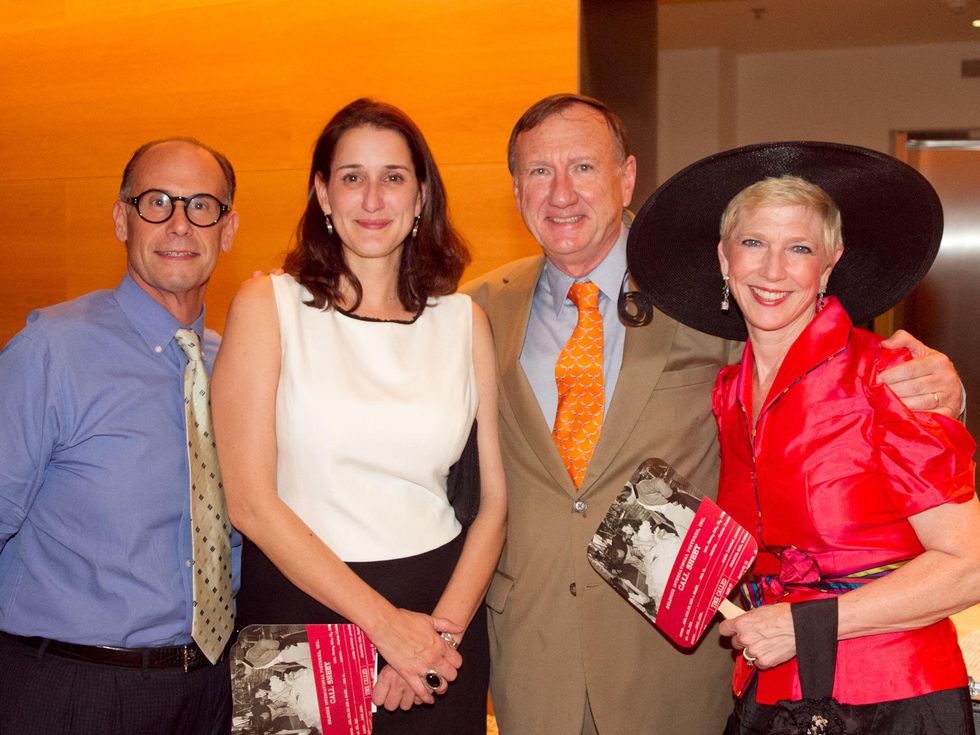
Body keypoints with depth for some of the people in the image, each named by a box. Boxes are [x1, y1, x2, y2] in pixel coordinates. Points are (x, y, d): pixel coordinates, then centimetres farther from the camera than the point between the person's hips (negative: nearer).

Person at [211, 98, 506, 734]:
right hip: (301, 603, -2)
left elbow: (496, 497, 3)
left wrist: (444, 628, -10)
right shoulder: (267, 306, -5)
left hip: (445, 606, 2)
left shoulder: (465, 321, 4)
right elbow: (250, 501, -10)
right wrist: (384, 621, -13)